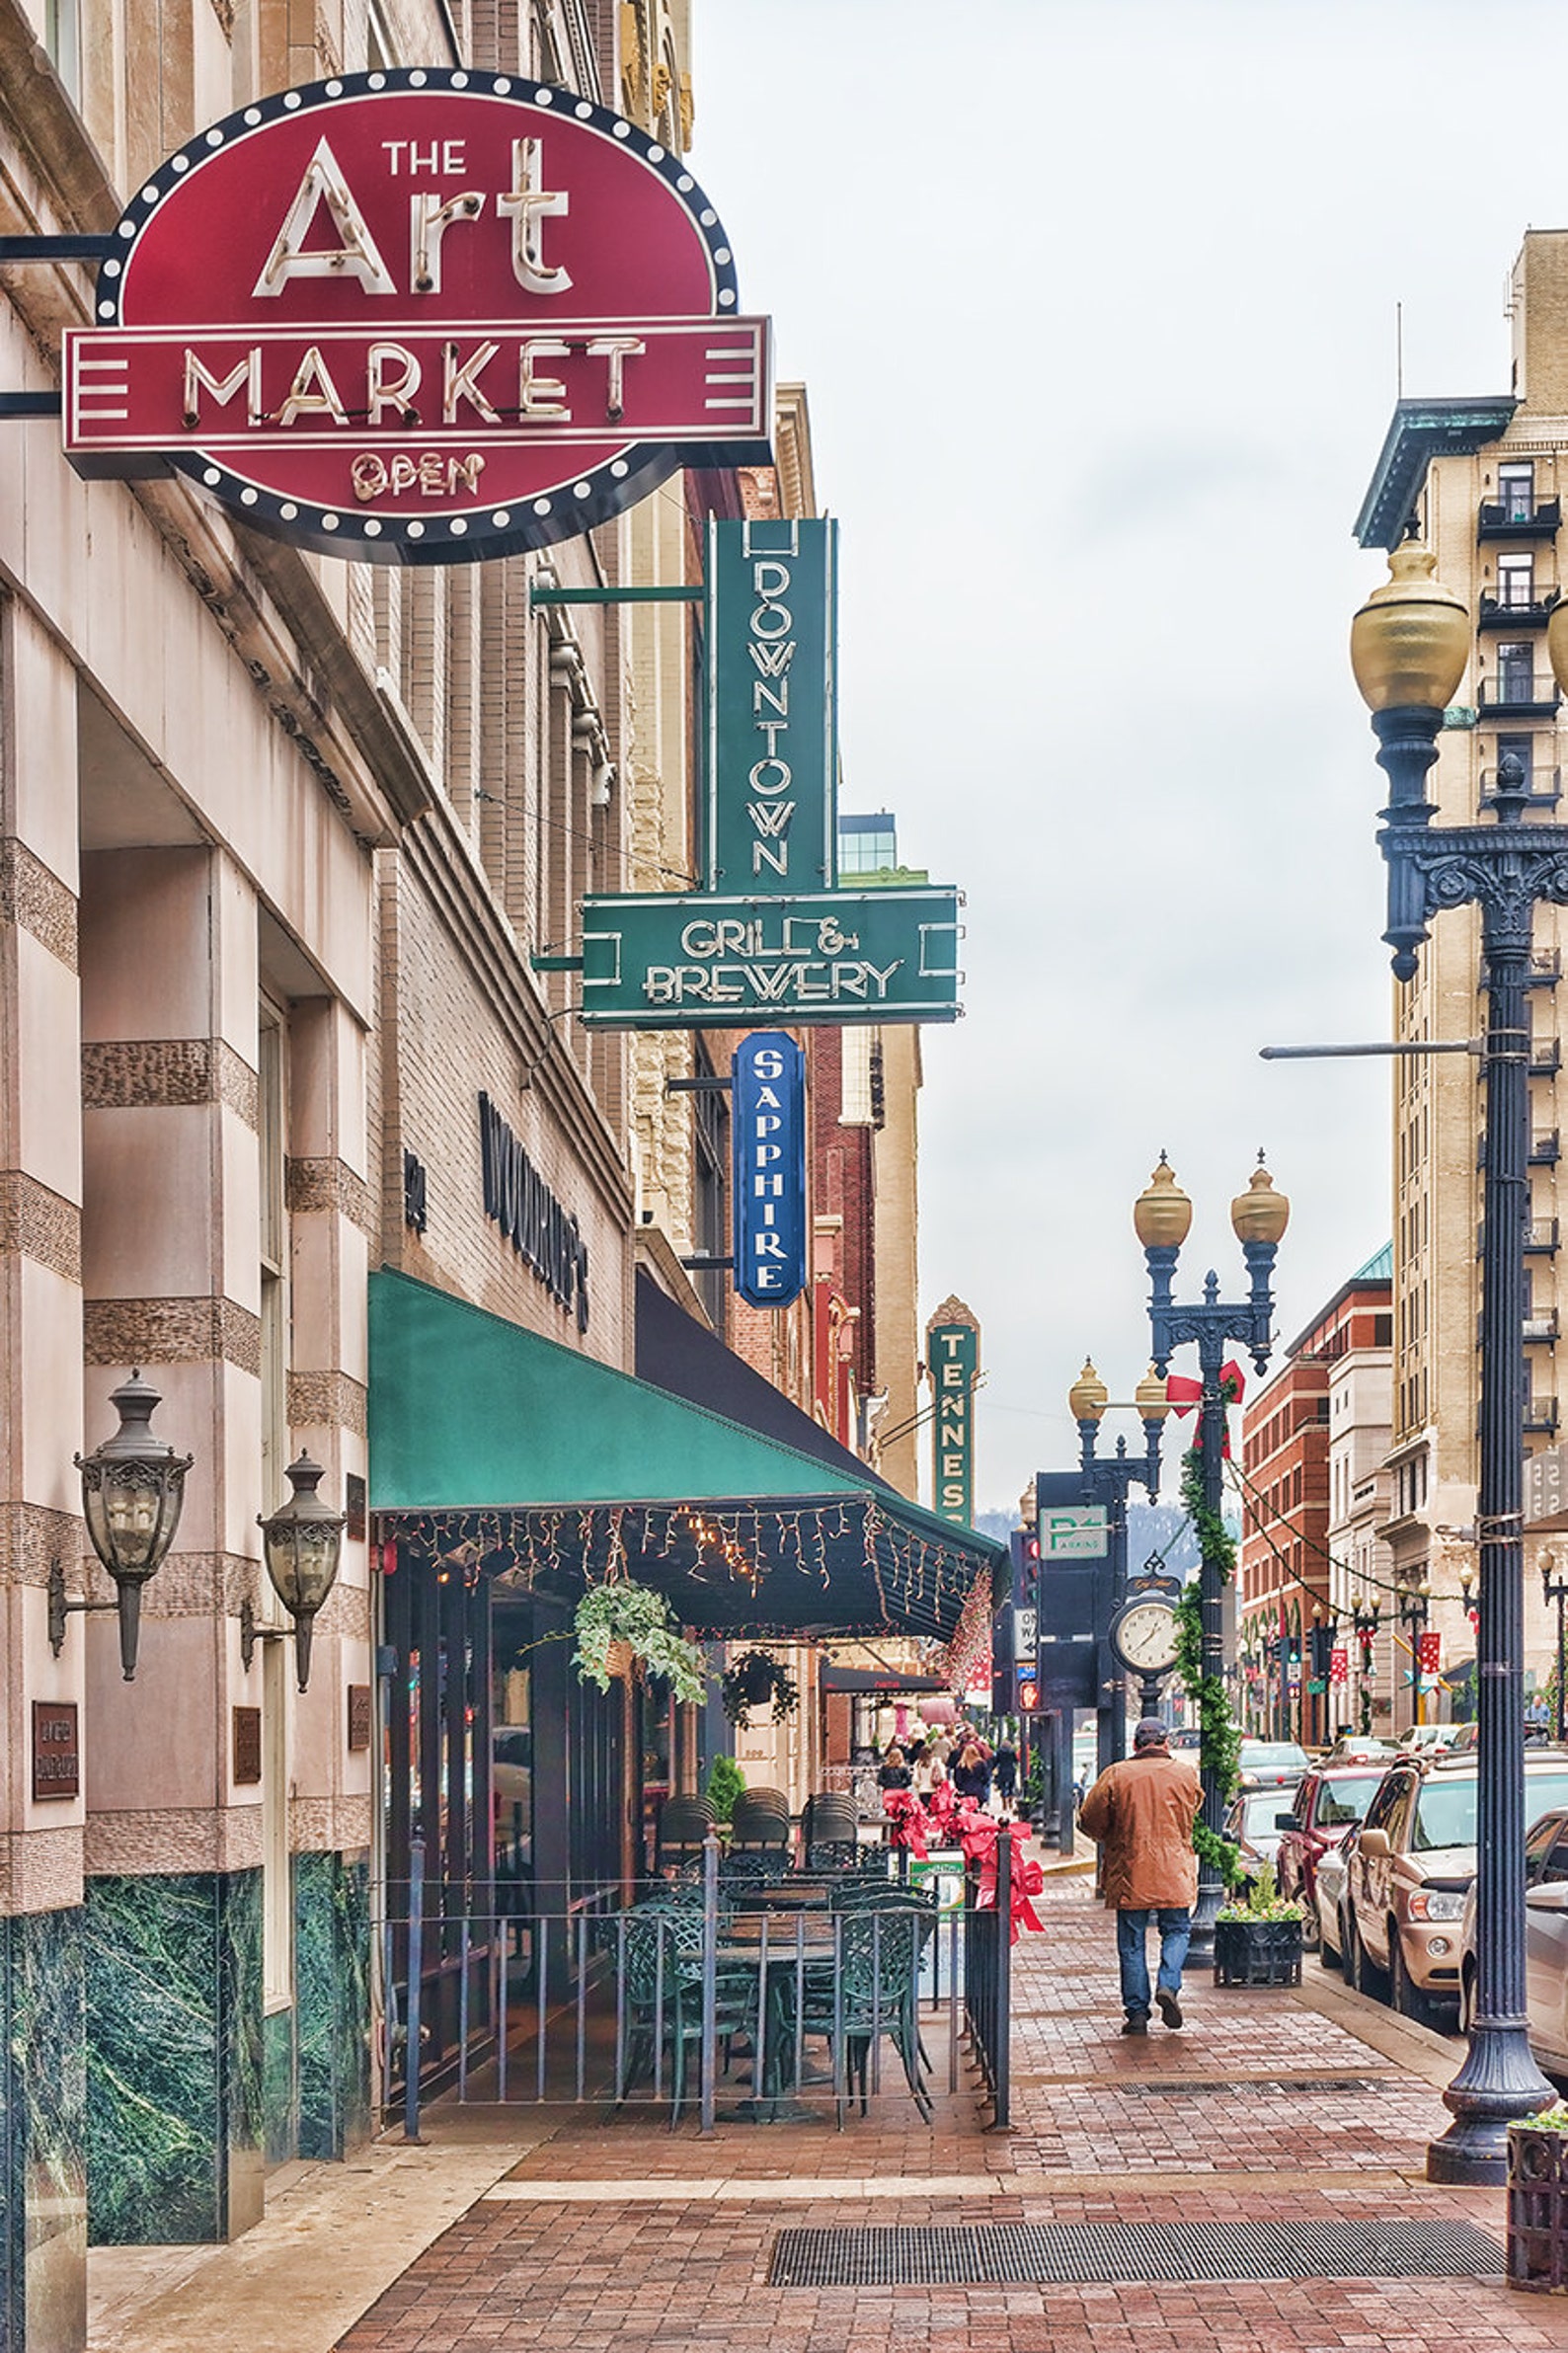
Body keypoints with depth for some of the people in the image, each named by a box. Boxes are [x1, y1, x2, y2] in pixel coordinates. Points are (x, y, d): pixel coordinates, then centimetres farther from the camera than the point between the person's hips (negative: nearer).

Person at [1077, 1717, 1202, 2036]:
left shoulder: (1115, 1775, -4)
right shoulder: (1185, 1774, 0)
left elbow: (1090, 1820, 1)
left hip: (1129, 1872, 0)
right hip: (1174, 1872, 0)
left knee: (1132, 1943, 7)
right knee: (1177, 1930, 16)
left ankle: (1137, 2012, 5)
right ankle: (1168, 1985, -8)